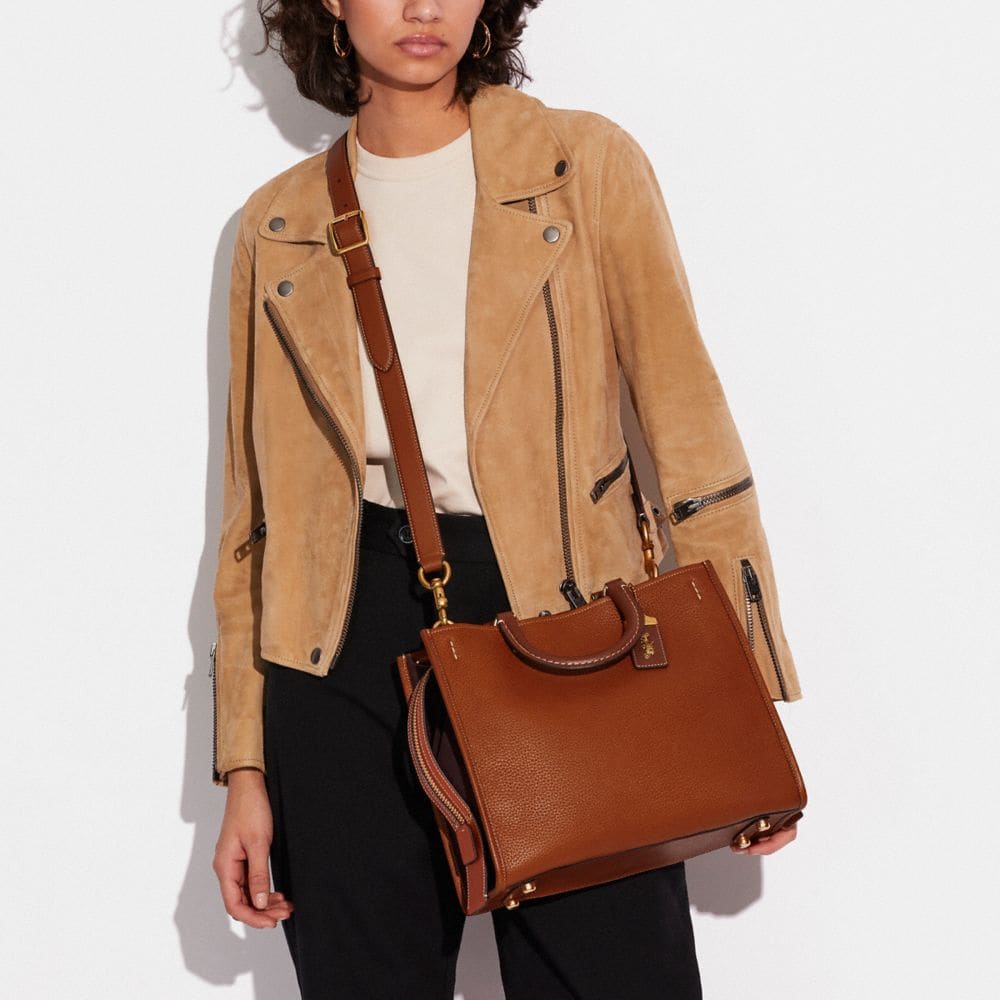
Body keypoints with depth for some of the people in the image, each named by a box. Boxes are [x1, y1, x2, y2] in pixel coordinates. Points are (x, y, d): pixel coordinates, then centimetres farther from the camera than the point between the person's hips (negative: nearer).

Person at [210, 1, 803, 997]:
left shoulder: (585, 166, 2)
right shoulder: (280, 225, 9)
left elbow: (686, 426, 0)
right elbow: (258, 504, 11)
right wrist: (245, 767, 7)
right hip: (352, 643, 2)